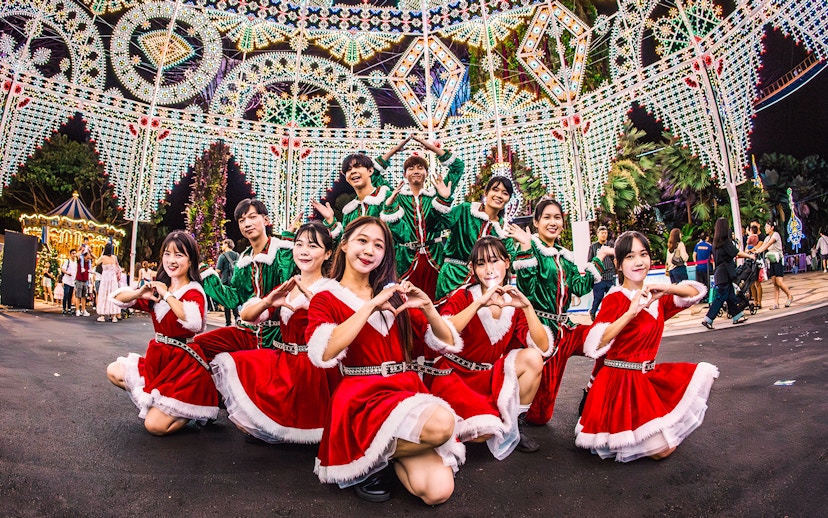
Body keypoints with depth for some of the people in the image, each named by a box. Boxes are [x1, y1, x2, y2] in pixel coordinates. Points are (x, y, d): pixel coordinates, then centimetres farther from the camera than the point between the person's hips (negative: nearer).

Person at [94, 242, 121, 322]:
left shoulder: (103, 257, -8)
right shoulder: (114, 257, 1)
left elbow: (96, 263, 8)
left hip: (105, 277, -2)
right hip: (113, 277, 3)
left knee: (103, 295, 4)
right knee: (113, 295, 5)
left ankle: (102, 316, 3)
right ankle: (114, 316, 3)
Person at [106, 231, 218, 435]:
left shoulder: (194, 292, -15)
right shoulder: (158, 288, 7)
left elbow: (193, 322, -36)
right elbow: (118, 298, 8)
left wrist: (167, 295, -28)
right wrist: (140, 293, -13)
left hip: (184, 364, -8)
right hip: (159, 358, 8)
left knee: (155, 426, -14)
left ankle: (200, 407, 10)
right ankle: (158, 402, 12)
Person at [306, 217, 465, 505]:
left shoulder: (394, 295, 15)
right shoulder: (325, 300, 4)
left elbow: (447, 343, 11)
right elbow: (325, 354, -18)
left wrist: (426, 306, -7)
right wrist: (371, 305, -17)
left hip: (408, 389, 4)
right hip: (364, 396, -4)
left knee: (438, 490, -18)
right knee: (440, 424, -32)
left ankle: (385, 449, 10)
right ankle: (371, 457, -4)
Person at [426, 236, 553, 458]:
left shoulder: (513, 302, 0)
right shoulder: (463, 297, -11)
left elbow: (544, 348, -10)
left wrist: (527, 306, -21)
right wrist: (479, 303, -33)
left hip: (492, 377, 5)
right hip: (454, 375, -4)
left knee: (532, 358, -19)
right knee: (485, 432, -27)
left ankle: (517, 424, 0)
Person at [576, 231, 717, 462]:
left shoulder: (656, 297, 7)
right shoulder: (615, 299, -14)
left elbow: (697, 292, 9)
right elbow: (593, 346, -26)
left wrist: (667, 288, -10)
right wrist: (631, 313, -31)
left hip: (650, 376, 7)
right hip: (621, 381, -7)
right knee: (663, 449, -11)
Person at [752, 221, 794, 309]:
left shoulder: (776, 234, -8)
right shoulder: (767, 238, 14)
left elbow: (768, 244, -23)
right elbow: (762, 246, 1)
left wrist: (758, 251, -36)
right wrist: (753, 251, -17)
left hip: (778, 260, -7)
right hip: (771, 261, 7)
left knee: (779, 282, -10)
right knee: (775, 284, 4)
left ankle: (790, 296, 14)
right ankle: (776, 303, 3)